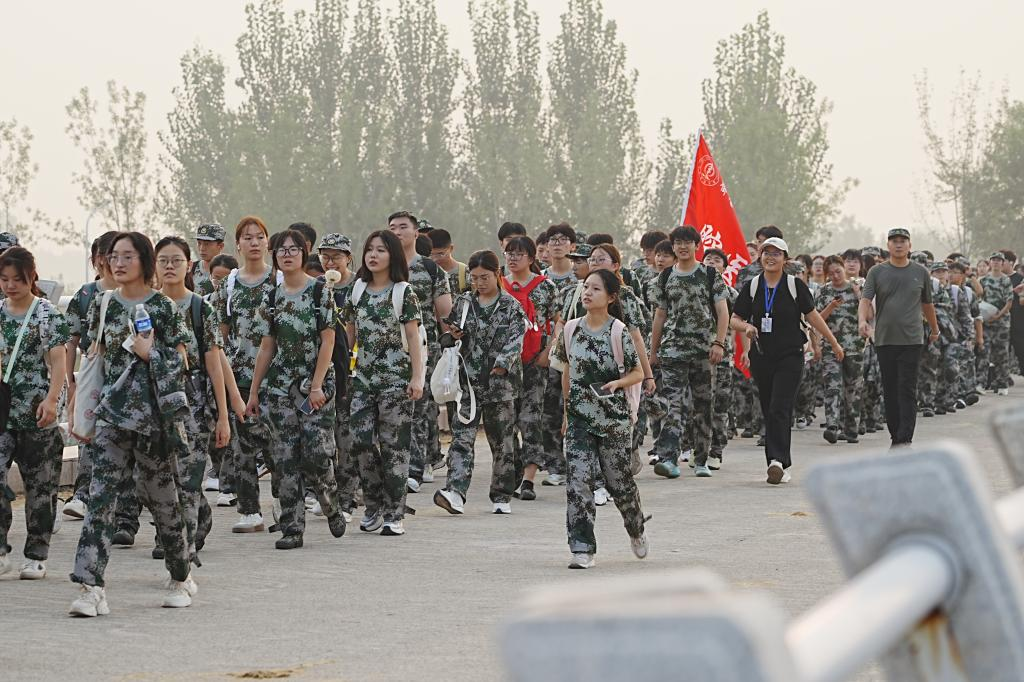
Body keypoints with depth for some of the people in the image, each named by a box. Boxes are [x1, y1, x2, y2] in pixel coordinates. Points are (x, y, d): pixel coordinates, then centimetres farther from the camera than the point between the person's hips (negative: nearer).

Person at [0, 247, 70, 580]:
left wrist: (52, 399, -20)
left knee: (40, 484, 3)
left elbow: (58, 361, -9)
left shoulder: (47, 313, -4)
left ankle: (36, 555, 13)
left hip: (37, 412, -4)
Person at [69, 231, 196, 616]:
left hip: (154, 414, -3)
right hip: (112, 413, 3)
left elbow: (180, 365, 1)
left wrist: (149, 353, -12)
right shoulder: (102, 306, 10)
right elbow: (96, 358, 17)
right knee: (101, 496, -10)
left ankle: (181, 577, 25)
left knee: (161, 497, 6)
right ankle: (91, 587, -17)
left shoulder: (163, 308, -1)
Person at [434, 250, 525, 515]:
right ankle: (455, 492, -22)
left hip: (500, 382, -2)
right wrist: (453, 335, -1)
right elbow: (452, 333, 23)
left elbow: (515, 341, -10)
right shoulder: (463, 303, 11)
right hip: (467, 382, 2)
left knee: (502, 441, 6)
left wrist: (501, 365, -25)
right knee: (461, 437, -11)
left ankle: (501, 496, 16)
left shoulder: (512, 307, 1)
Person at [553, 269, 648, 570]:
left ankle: (636, 530, 37)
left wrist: (617, 383, -21)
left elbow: (638, 373, -1)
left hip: (612, 417, -3)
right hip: (579, 418, 3)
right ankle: (583, 550, -8)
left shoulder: (618, 333, -8)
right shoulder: (572, 329, 4)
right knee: (578, 480, -9)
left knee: (618, 479, 7)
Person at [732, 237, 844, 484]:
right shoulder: (751, 287, 6)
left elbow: (812, 316, 6)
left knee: (780, 410, -16)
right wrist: (747, 327, -14)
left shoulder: (795, 285, -1)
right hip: (761, 357, 4)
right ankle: (781, 465, 14)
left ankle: (777, 461, -23)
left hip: (790, 356, -3)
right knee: (769, 411, 7)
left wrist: (834, 343, 9)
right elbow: (735, 319, 8)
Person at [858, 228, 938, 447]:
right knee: (890, 391, 7)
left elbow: (927, 304, 20)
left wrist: (934, 329, 31)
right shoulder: (877, 272, 5)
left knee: (908, 391, -8)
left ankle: (905, 439, -12)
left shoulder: (920, 272, 8)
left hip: (912, 340, -1)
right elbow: (866, 300, -6)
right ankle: (895, 436, 16)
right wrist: (862, 320, -25)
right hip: (884, 339, 1)